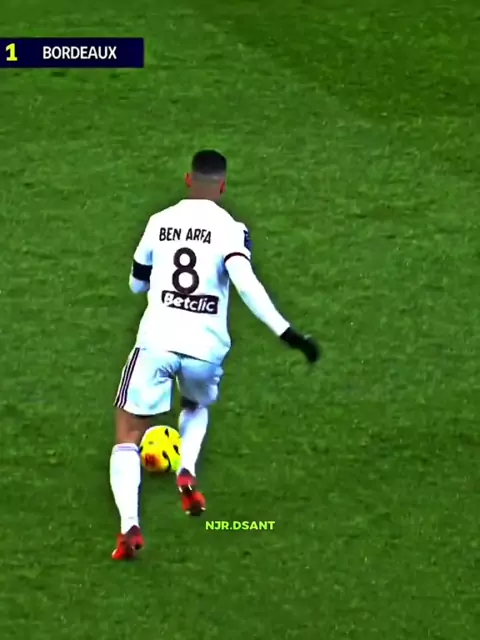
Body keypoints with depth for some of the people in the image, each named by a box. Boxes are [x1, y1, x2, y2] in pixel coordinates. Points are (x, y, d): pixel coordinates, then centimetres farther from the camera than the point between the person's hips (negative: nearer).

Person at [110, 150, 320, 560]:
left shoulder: (159, 223, 9)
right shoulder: (230, 230, -2)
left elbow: (137, 283, 22)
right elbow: (246, 283, -19)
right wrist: (287, 332, -22)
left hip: (157, 342, 0)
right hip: (205, 349, 0)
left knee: (128, 437, 6)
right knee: (197, 407, 35)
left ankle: (129, 526, -16)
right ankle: (188, 474, 8)